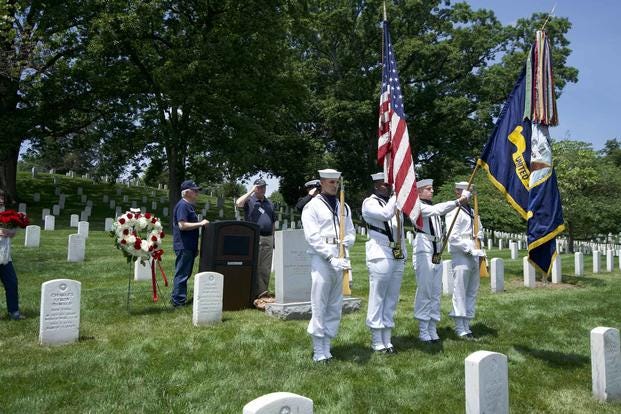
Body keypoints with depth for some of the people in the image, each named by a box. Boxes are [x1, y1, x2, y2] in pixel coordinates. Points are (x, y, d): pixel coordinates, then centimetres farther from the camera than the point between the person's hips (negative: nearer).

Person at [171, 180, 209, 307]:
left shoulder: (189, 205, 17)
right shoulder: (182, 205, -14)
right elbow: (182, 225, -23)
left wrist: (195, 247, 22)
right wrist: (200, 223, -20)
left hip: (189, 246, 10)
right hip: (183, 246, -10)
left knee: (185, 273, 14)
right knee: (182, 273, -5)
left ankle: (181, 299, 22)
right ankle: (178, 300, 2)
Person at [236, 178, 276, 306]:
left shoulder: (269, 203, 19)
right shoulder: (249, 200, 2)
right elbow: (238, 203, -21)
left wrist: (274, 240, 15)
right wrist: (251, 191, -11)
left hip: (268, 239, 5)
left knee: (266, 269, 7)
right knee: (254, 267, -5)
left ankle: (263, 293, 15)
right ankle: (254, 294, -1)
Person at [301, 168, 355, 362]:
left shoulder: (344, 207, 15)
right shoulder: (312, 207, -1)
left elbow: (351, 233, 13)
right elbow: (312, 237, -10)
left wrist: (343, 247, -8)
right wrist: (331, 258, -17)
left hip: (340, 260, 5)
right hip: (321, 259, -5)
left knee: (335, 306, 9)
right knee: (319, 306, -2)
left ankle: (327, 346, 20)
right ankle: (318, 351, 8)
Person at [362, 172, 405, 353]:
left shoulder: (395, 202, 18)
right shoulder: (369, 202, -3)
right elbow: (386, 214, -22)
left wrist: (403, 253, 19)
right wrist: (397, 195, -10)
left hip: (398, 256, 7)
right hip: (380, 256, -7)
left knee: (391, 299, 9)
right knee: (377, 299, -3)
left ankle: (387, 340, 18)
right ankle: (377, 341, 7)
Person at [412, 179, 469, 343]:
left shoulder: (433, 207, 21)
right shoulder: (417, 205, -5)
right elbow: (437, 210, -20)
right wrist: (457, 201, -25)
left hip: (436, 252, 8)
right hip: (424, 251, -8)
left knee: (436, 292, 8)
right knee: (424, 291, -6)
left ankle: (433, 329, 15)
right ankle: (423, 331, 1)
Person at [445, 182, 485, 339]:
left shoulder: (471, 211, 19)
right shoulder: (454, 211, -7)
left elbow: (479, 229, 31)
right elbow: (452, 237, -15)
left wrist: (478, 237, 9)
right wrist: (470, 249, -16)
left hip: (474, 256, 9)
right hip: (461, 256, -9)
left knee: (472, 292, 10)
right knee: (460, 292, -6)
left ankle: (466, 325, 17)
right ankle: (460, 328, 0)